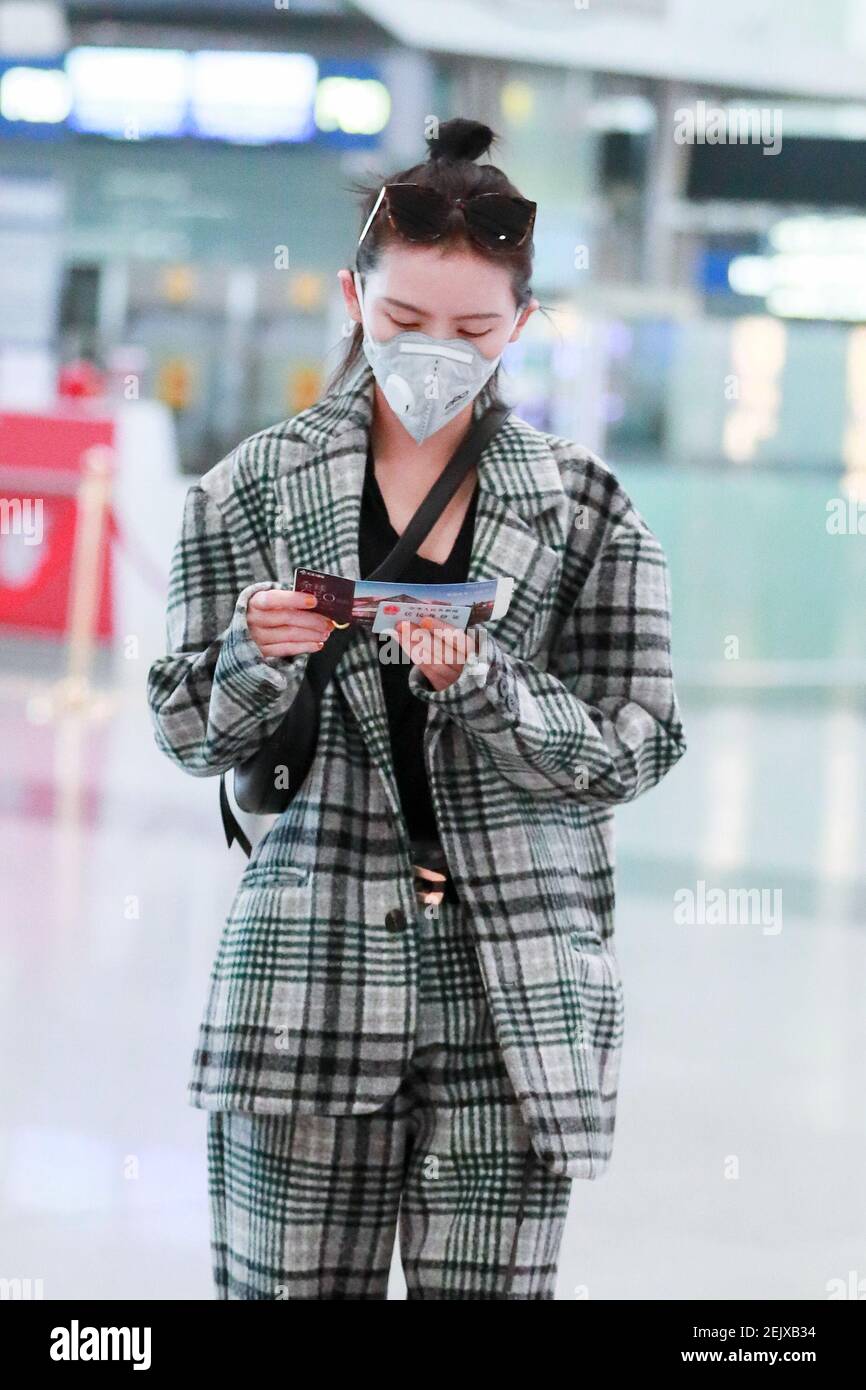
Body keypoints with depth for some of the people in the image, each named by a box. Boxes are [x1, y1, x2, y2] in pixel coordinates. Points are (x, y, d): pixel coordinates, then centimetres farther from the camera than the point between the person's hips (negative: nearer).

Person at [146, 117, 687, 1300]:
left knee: (489, 1285, 0)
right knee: (286, 1286, 1)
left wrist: (476, 680, -15)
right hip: (310, 976, 0)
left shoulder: (586, 512, 5)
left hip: (514, 993, 0)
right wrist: (261, 656, -13)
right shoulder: (254, 490, 5)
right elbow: (192, 736, 8)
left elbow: (630, 751, 0)